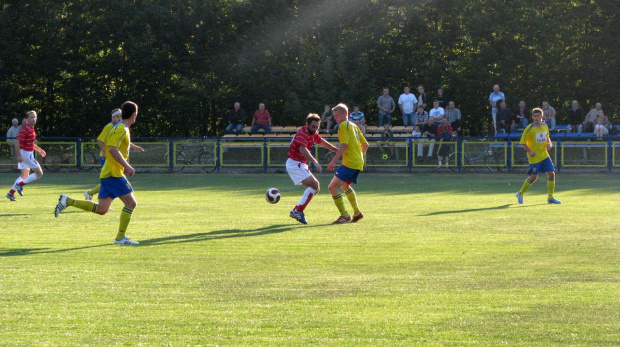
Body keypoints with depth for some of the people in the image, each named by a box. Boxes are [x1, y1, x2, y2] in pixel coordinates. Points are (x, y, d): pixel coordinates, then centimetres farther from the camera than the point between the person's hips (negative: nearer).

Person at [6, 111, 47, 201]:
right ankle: (20, 184, -4)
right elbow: (17, 141, -25)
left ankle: (11, 193, 15)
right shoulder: (26, 129, -18)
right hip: (25, 154, -10)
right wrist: (18, 155, -28)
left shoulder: (31, 128, 12)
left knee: (25, 175, 16)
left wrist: (39, 150, 26)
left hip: (29, 154, 10)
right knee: (39, 173, -7)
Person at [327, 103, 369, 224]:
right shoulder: (353, 126, 20)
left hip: (350, 163, -10)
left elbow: (344, 145, -19)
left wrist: (333, 161, -21)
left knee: (333, 186, -12)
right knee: (345, 185, 30)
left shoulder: (344, 125, -8)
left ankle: (344, 215, -13)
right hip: (358, 163, 10)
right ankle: (357, 212, 31)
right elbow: (365, 144, 24)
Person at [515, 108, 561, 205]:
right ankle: (520, 194, 16)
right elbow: (522, 142, -8)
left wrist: (549, 144, 1)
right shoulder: (529, 129, -11)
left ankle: (550, 197, 7)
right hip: (534, 157, -6)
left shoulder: (545, 127, 7)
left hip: (544, 155, 6)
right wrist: (529, 151, -19)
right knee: (533, 177, -5)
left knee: (551, 174, -3)